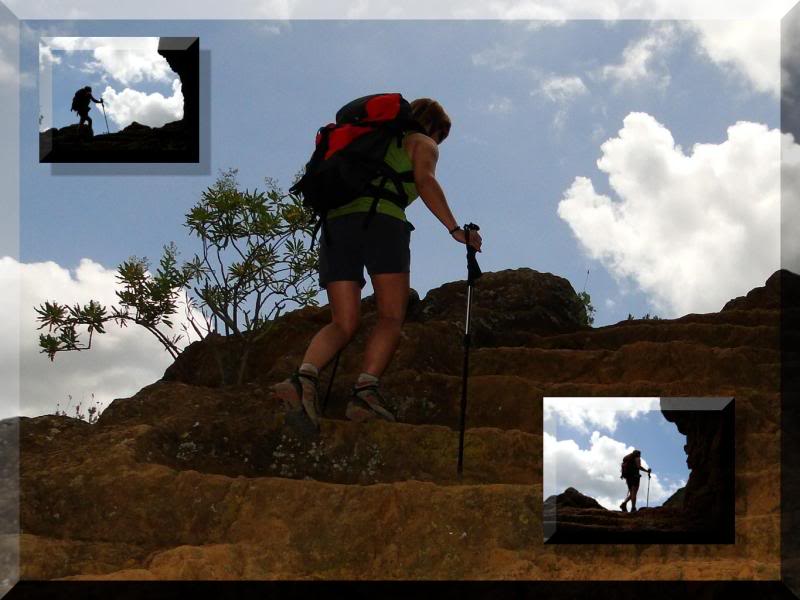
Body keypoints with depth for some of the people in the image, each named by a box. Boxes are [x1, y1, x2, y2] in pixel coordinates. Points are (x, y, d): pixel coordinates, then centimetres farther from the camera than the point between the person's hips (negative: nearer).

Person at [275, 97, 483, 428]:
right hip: (381, 221, -5)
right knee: (391, 317, -3)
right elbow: (425, 181, -1)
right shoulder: (422, 144, 19)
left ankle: (305, 375, -27)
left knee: (343, 324, 1)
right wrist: (454, 229, -5)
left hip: (335, 222, 5)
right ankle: (366, 389, -26)